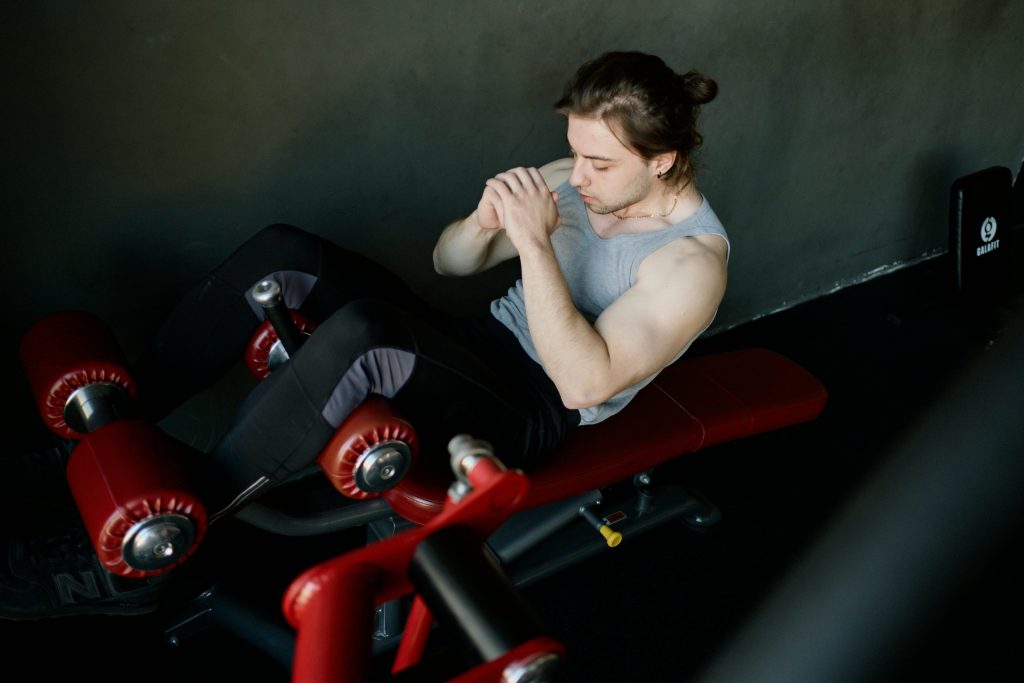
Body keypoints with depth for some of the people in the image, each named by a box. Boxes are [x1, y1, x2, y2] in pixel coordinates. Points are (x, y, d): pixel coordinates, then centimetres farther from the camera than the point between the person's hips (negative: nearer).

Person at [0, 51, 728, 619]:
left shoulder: (694, 258, -15)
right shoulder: (574, 179, 4)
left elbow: (586, 382, -26)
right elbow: (447, 262, 9)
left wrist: (535, 244, -31)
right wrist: (485, 222, -14)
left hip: (532, 417, -7)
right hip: (479, 346, 7)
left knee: (363, 332, -38)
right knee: (284, 254, -14)